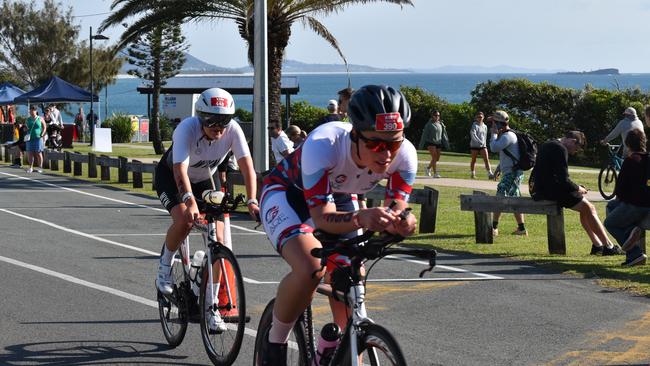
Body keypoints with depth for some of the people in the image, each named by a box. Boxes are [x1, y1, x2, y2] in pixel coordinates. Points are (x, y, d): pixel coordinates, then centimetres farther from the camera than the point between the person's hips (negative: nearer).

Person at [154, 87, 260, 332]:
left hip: (205, 179, 4)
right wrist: (190, 200, -61)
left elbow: (247, 166, -30)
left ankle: (211, 307, 1)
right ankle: (164, 269, -4)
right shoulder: (187, 129, -35)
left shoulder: (233, 130, -26)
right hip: (171, 176, -3)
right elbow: (180, 170, -45)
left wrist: (252, 201, -45)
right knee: (185, 219, -33)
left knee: (217, 239, -10)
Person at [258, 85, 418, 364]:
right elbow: (321, 216, -41)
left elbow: (396, 208, -22)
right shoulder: (323, 144, -41)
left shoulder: (404, 154, -29)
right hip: (288, 193, -5)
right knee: (311, 269, -31)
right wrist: (360, 218, -62)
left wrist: (401, 222, -47)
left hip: (339, 198, 5)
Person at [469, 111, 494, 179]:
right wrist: (479, 141, -29)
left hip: (483, 146, 4)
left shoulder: (485, 126, 11)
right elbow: (473, 135, -19)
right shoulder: (474, 125, -7)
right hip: (474, 145, -4)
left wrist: (484, 143, 15)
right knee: (473, 160, 6)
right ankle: (473, 174, 17)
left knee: (486, 159, -9)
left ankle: (490, 174, -17)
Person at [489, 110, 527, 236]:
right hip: (511, 173, 11)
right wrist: (498, 169, 22)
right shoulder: (505, 135, 18)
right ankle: (521, 228, 19)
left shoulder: (508, 136, -15)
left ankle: (494, 227, -13)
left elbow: (494, 148, -25)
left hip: (512, 173, -11)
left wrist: (494, 134, -10)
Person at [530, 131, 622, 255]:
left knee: (585, 207, 18)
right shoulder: (560, 149, -13)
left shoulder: (546, 146, 19)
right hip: (549, 191, -10)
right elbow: (564, 180, -19)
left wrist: (575, 188, 16)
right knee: (588, 208, -8)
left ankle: (597, 245, 15)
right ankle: (608, 246, -8)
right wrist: (578, 188, -1)